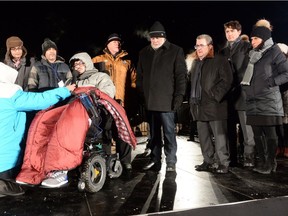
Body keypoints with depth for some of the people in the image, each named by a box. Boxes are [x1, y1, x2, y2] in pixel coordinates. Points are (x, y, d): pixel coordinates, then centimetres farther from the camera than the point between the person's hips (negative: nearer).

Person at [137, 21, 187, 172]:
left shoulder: (175, 51, 2)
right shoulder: (144, 53, 16)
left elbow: (181, 76, -4)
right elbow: (139, 76, 18)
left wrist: (179, 96, -12)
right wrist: (141, 94, 7)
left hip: (166, 101, -4)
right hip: (150, 101, 5)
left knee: (169, 132, -1)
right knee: (154, 133, 13)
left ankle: (171, 162, 11)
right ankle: (154, 160, 23)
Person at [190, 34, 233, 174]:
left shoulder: (220, 60, -2)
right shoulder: (196, 63, 20)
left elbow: (227, 80, -11)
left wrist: (215, 96, -16)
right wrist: (192, 100, 14)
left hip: (214, 106, -7)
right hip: (200, 106, 7)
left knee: (219, 136, -3)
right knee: (203, 136, 11)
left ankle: (223, 163, 6)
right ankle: (209, 161, 21)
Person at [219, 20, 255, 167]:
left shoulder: (246, 47, 5)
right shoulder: (223, 51, 20)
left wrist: (236, 84, -12)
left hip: (242, 93, -5)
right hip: (228, 94, 5)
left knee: (247, 129, -5)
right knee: (230, 129, 8)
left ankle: (248, 160, 2)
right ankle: (232, 159, 15)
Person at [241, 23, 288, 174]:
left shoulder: (274, 52, 1)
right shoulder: (252, 55, 18)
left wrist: (271, 82, -14)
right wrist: (245, 85, 8)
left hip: (268, 102, -6)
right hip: (253, 101, 6)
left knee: (270, 133, -1)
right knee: (257, 133, 9)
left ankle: (271, 163, 10)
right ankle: (261, 161, 19)